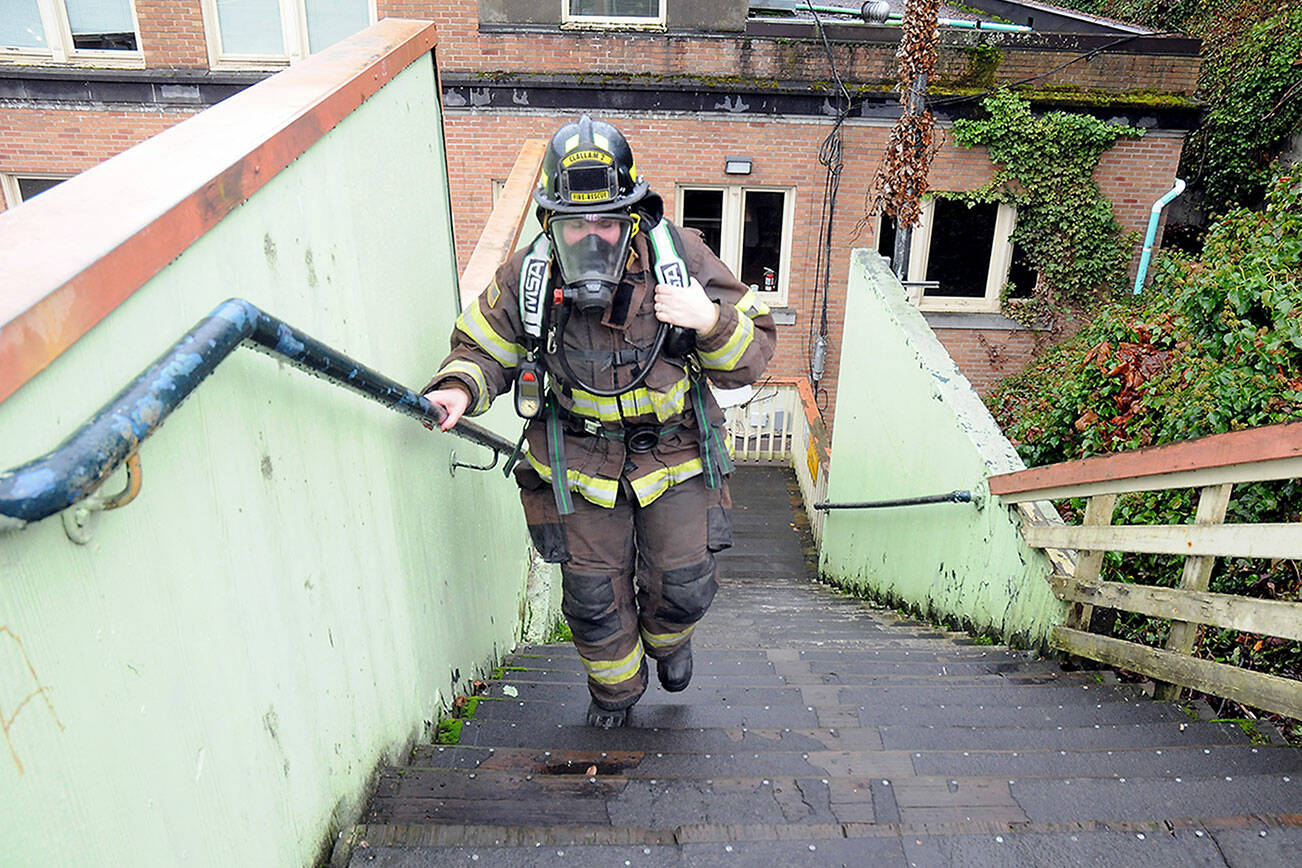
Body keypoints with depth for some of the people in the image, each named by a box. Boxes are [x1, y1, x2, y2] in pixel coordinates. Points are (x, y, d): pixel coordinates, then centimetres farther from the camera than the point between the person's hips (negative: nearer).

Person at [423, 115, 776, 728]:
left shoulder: (681, 259, -17)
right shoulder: (527, 277, -15)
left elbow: (751, 356, -10)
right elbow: (484, 346, 3)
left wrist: (713, 322, -32)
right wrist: (459, 389, -18)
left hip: (675, 453, 0)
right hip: (581, 459, 1)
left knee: (683, 587, 8)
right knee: (594, 596, 9)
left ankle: (666, 637, 48)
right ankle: (615, 687, 42)